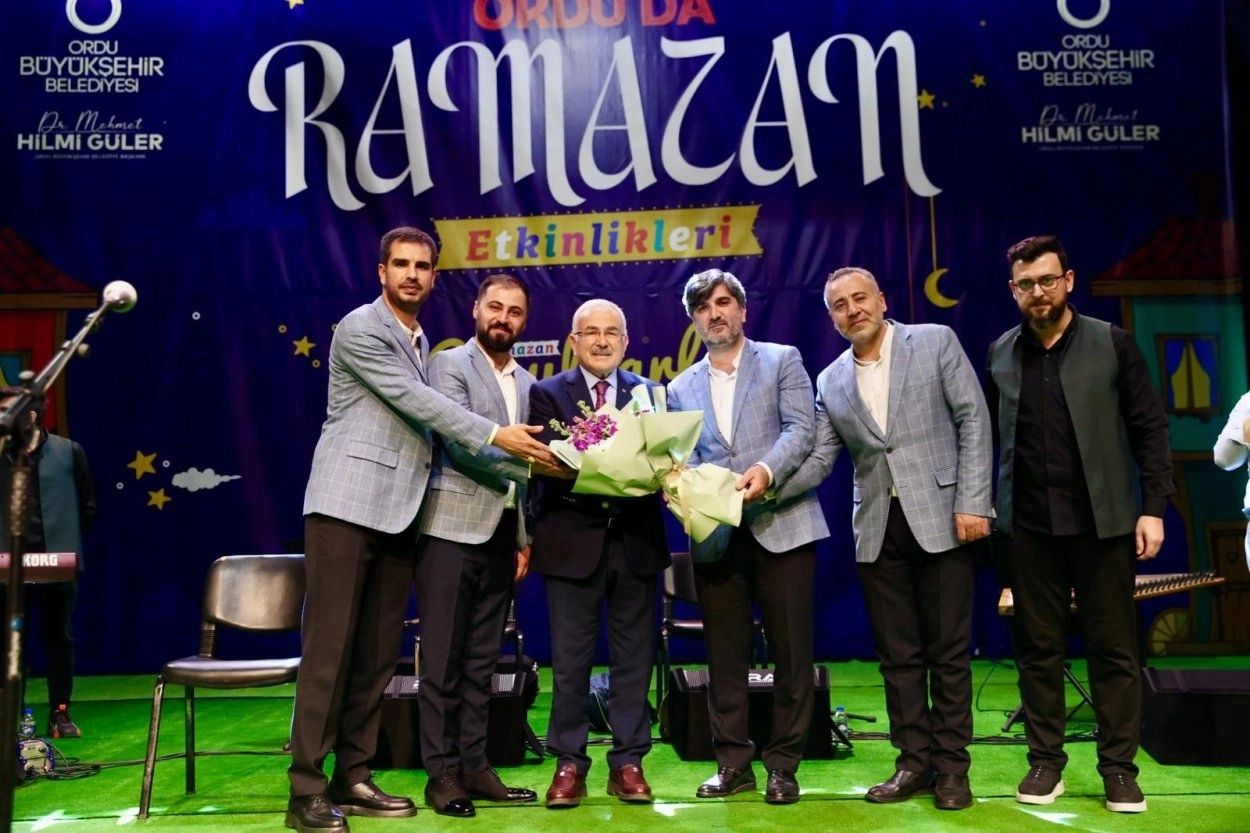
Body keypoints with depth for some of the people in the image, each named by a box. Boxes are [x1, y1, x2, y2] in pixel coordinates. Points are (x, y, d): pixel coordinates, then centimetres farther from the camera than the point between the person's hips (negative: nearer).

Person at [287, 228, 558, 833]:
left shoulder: (421, 341, 19)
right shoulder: (359, 329, -6)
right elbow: (416, 401, -14)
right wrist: (497, 437, -18)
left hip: (397, 513, 8)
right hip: (347, 505, -8)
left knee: (379, 652, 7)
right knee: (330, 647, -7)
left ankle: (352, 778, 14)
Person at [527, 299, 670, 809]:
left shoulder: (650, 393, 10)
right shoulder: (548, 393, 4)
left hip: (635, 541, 2)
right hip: (573, 541, -2)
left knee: (633, 657, 8)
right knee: (570, 660, 5)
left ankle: (628, 762, 20)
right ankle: (569, 763, 17)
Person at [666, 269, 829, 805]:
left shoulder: (782, 360, 7)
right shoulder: (682, 389, 16)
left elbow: (800, 429, -6)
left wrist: (767, 470, -23)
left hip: (782, 525, -3)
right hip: (716, 534, 3)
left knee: (791, 650, 3)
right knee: (724, 654, 8)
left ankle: (783, 764, 15)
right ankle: (733, 761, 19)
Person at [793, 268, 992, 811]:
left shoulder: (935, 342, 1)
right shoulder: (830, 383, 11)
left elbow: (973, 420, -3)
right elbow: (818, 459, 6)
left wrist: (973, 503, -11)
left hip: (941, 517, -3)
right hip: (878, 528, 4)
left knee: (948, 650, 4)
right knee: (898, 655, 8)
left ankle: (952, 767, 16)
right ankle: (914, 762, 20)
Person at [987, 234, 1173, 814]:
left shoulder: (1112, 344, -1)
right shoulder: (1000, 354, 6)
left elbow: (1149, 429, -2)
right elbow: (989, 435, 9)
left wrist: (1154, 507, -8)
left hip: (1103, 521, -2)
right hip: (1030, 525, 2)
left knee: (1114, 648, 5)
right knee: (1037, 648, 8)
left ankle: (1119, 766, 17)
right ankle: (1046, 760, 19)